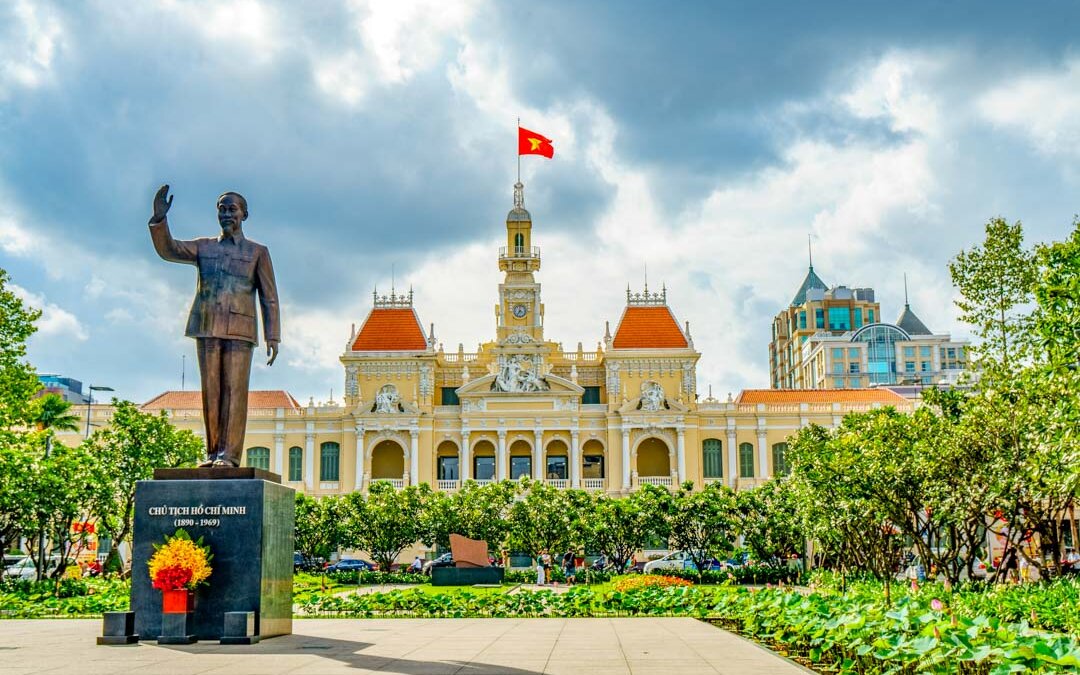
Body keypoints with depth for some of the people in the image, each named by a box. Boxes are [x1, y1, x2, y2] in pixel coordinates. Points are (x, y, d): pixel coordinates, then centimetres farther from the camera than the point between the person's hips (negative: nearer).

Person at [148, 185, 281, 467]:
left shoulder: (257, 252, 11)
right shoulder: (204, 247, 18)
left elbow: (269, 298, 7)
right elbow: (168, 249, 5)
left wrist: (273, 337, -2)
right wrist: (159, 219, -11)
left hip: (239, 330, -3)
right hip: (207, 328, 3)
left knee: (234, 391, -8)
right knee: (211, 392, 1)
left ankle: (229, 454, -11)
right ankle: (213, 453, 5)